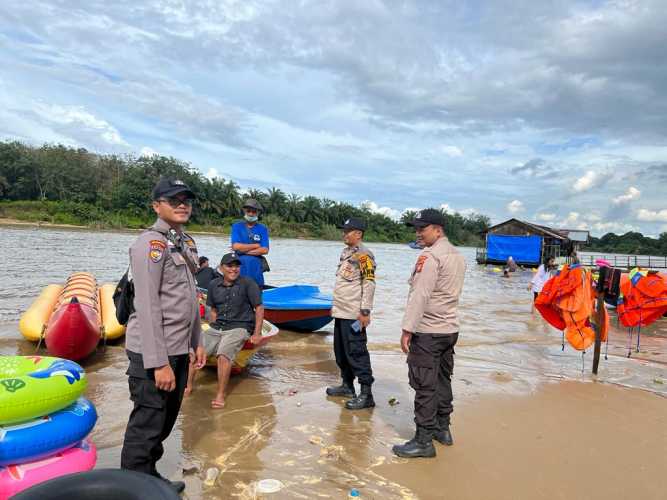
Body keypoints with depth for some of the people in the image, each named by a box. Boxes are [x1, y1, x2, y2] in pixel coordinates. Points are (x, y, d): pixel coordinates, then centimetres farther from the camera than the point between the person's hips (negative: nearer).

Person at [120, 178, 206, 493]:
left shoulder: (186, 243, 12)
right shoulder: (151, 243, -15)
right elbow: (147, 307, -21)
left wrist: (196, 342, 16)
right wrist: (158, 363, -23)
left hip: (178, 349, 9)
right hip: (153, 353, -9)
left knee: (165, 421, 20)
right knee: (147, 426, 3)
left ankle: (151, 478, 37)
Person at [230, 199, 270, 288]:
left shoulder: (263, 229, 7)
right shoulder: (236, 226, 7)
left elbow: (265, 250, -5)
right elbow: (235, 246, -8)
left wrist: (243, 250, -8)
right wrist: (256, 245, -4)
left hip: (256, 267, 1)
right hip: (240, 266, -1)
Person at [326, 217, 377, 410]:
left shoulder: (363, 255, -12)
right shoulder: (345, 252, 16)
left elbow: (369, 284, -18)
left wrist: (365, 311, -21)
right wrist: (335, 305, 23)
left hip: (353, 315, -10)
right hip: (341, 313, 10)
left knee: (356, 352, -7)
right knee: (340, 351, 18)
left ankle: (366, 394, 0)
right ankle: (347, 385, 32)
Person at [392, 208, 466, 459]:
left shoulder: (430, 256, -17)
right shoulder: (457, 256, 12)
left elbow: (419, 295, -22)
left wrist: (407, 329, -18)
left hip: (428, 332, -9)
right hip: (450, 329, 9)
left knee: (425, 386, -2)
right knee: (442, 381, 18)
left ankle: (424, 440, 5)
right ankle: (442, 428, 30)